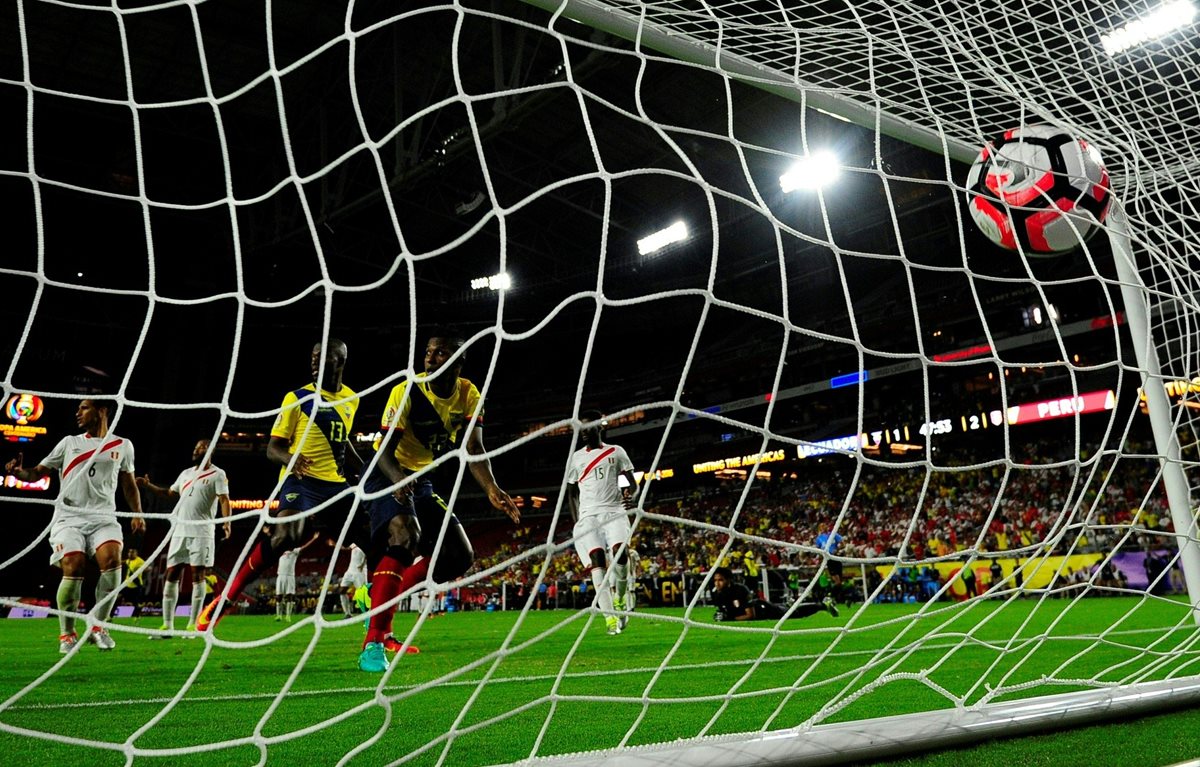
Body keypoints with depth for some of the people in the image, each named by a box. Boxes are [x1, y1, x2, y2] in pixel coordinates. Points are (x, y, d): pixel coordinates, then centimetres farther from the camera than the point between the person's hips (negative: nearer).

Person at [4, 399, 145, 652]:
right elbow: (37, 473, 13)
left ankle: (98, 626, -8)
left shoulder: (122, 445, 13)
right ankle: (67, 634, 0)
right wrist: (18, 472, -8)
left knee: (112, 559, -26)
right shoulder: (69, 442, 14)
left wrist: (137, 513, 12)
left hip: (103, 517, 0)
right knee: (73, 567, -21)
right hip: (68, 517, 0)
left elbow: (128, 483, 22)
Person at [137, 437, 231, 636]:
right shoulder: (185, 473, 19)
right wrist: (148, 486, 15)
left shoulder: (217, 474, -2)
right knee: (171, 575, 4)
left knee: (198, 575, -4)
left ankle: (192, 625, 2)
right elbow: (170, 494, 26)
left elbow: (224, 499, -13)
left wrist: (226, 522, -28)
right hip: (179, 530, 7)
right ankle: (167, 625, 10)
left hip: (201, 532, -6)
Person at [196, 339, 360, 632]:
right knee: (286, 536, -30)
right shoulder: (297, 398, -3)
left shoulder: (352, 399, 12)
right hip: (301, 480, -5)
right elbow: (273, 448, -6)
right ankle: (223, 601, -14)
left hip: (336, 484, 5)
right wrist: (290, 459, -27)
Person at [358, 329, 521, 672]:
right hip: (387, 476, -6)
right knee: (406, 536, -33)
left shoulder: (469, 395, -6)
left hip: (422, 482, 7)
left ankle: (381, 605, 11)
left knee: (460, 557, 2)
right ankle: (373, 641, -29)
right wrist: (399, 480, -45)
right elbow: (384, 451, -23)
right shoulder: (406, 392, -19)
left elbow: (474, 449, -13)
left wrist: (492, 489, -30)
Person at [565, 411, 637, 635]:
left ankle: (620, 599, 3)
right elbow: (572, 493, 20)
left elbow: (631, 482, 11)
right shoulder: (575, 458, 15)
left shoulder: (616, 452, 11)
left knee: (620, 552, -24)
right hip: (588, 515, 1)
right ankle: (610, 618, -18)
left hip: (614, 511, -1)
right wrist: (576, 523, 10)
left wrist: (629, 495, -12)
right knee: (597, 561, -16)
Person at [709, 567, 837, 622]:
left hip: (763, 610, -5)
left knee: (794, 613, 13)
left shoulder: (740, 590, -38)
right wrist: (720, 617, -21)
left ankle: (823, 604, 32)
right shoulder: (716, 594, -18)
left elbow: (751, 615, -35)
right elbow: (724, 611, 0)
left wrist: (730, 618, -40)